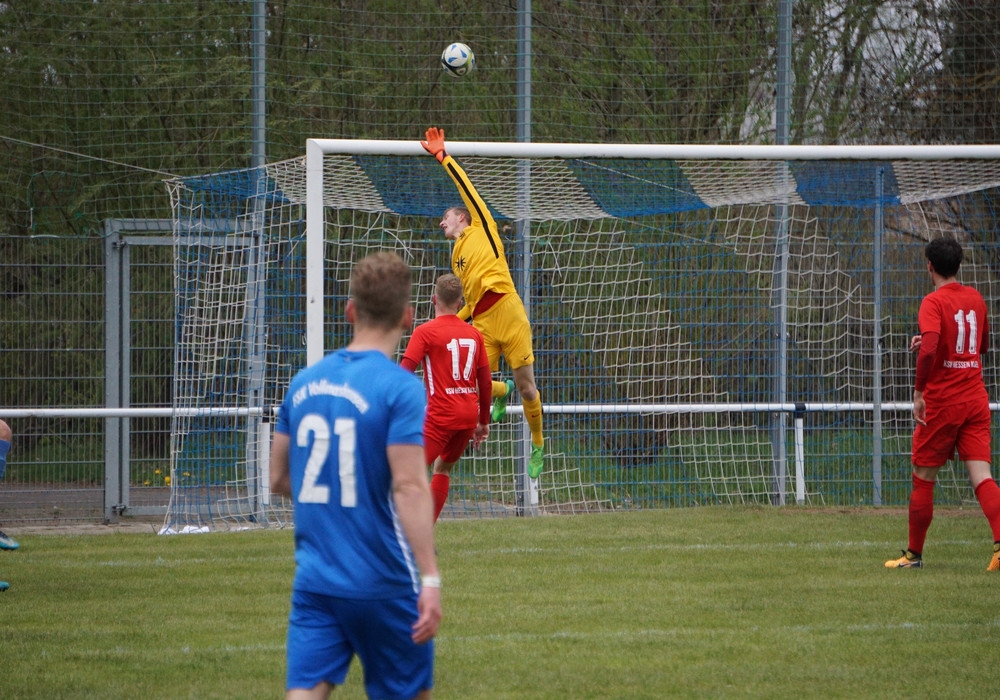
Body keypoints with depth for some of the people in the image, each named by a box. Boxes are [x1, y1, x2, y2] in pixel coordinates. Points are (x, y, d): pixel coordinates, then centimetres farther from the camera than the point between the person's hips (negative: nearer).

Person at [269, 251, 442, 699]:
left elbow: (279, 480, 15)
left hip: (314, 579, 4)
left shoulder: (305, 382, 7)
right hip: (383, 580, -4)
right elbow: (409, 487, -20)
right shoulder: (400, 388, -11)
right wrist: (430, 579, -20)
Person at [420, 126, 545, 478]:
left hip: (508, 314, -6)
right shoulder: (456, 257, 25)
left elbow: (467, 188, 1)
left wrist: (442, 156, 0)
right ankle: (502, 393, 25)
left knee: (527, 389, -2)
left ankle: (538, 443, 17)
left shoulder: (481, 229, 10)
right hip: (482, 325, 6)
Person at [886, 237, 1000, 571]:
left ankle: (914, 554, 18)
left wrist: (919, 392, -17)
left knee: (923, 477, 9)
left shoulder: (933, 302, -11)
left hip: (941, 402, -5)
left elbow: (929, 349, -27)